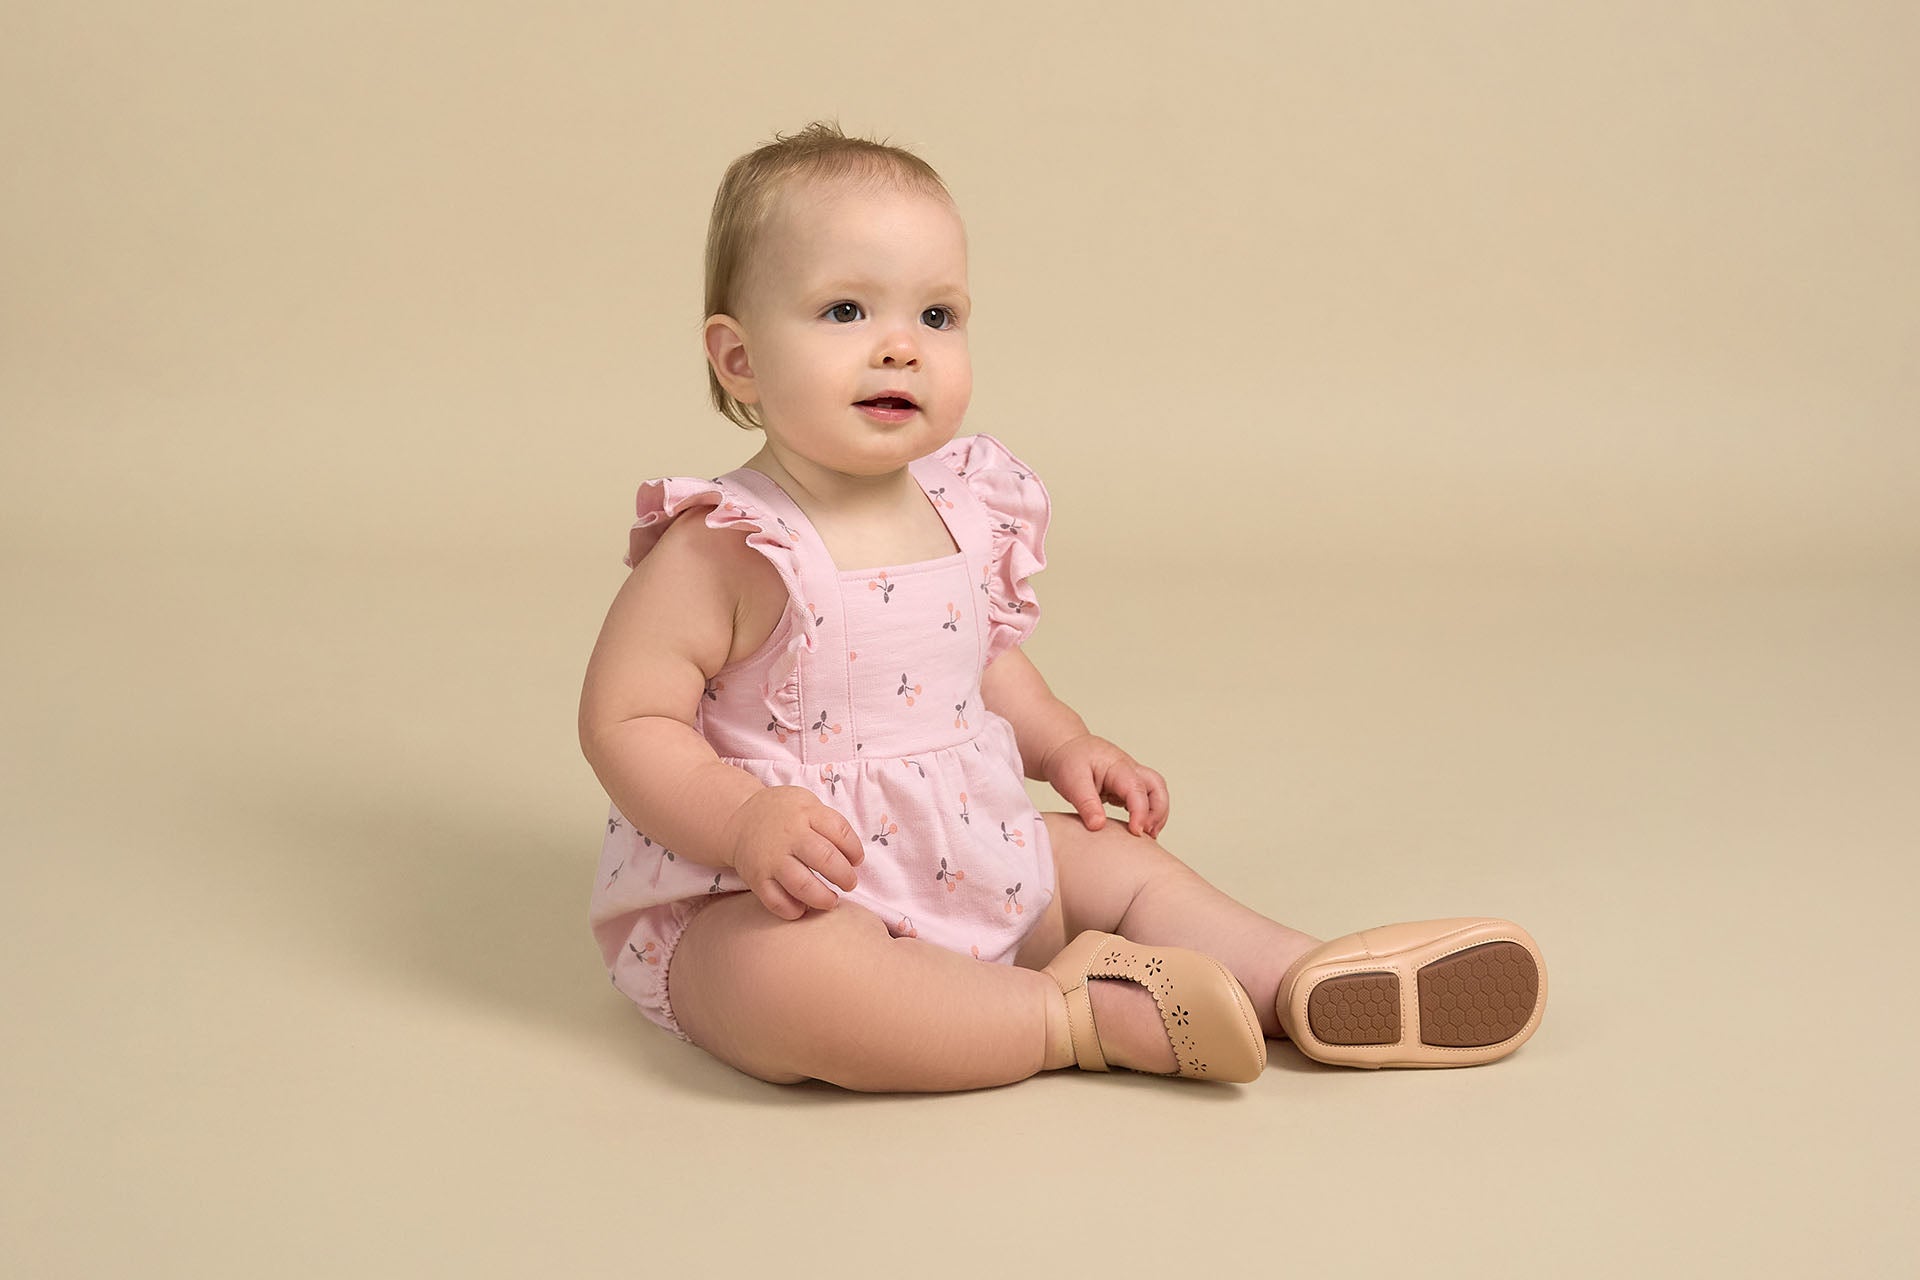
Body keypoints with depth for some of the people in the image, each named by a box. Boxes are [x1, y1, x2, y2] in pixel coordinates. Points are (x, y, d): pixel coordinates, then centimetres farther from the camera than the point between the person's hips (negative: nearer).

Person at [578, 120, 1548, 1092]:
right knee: (796, 976, -38)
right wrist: (742, 821, -33)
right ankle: (1077, 1013, -25)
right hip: (763, 904, -8)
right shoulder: (723, 548, -19)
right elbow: (626, 722, -19)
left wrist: (1060, 743, 9)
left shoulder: (963, 512, 4)